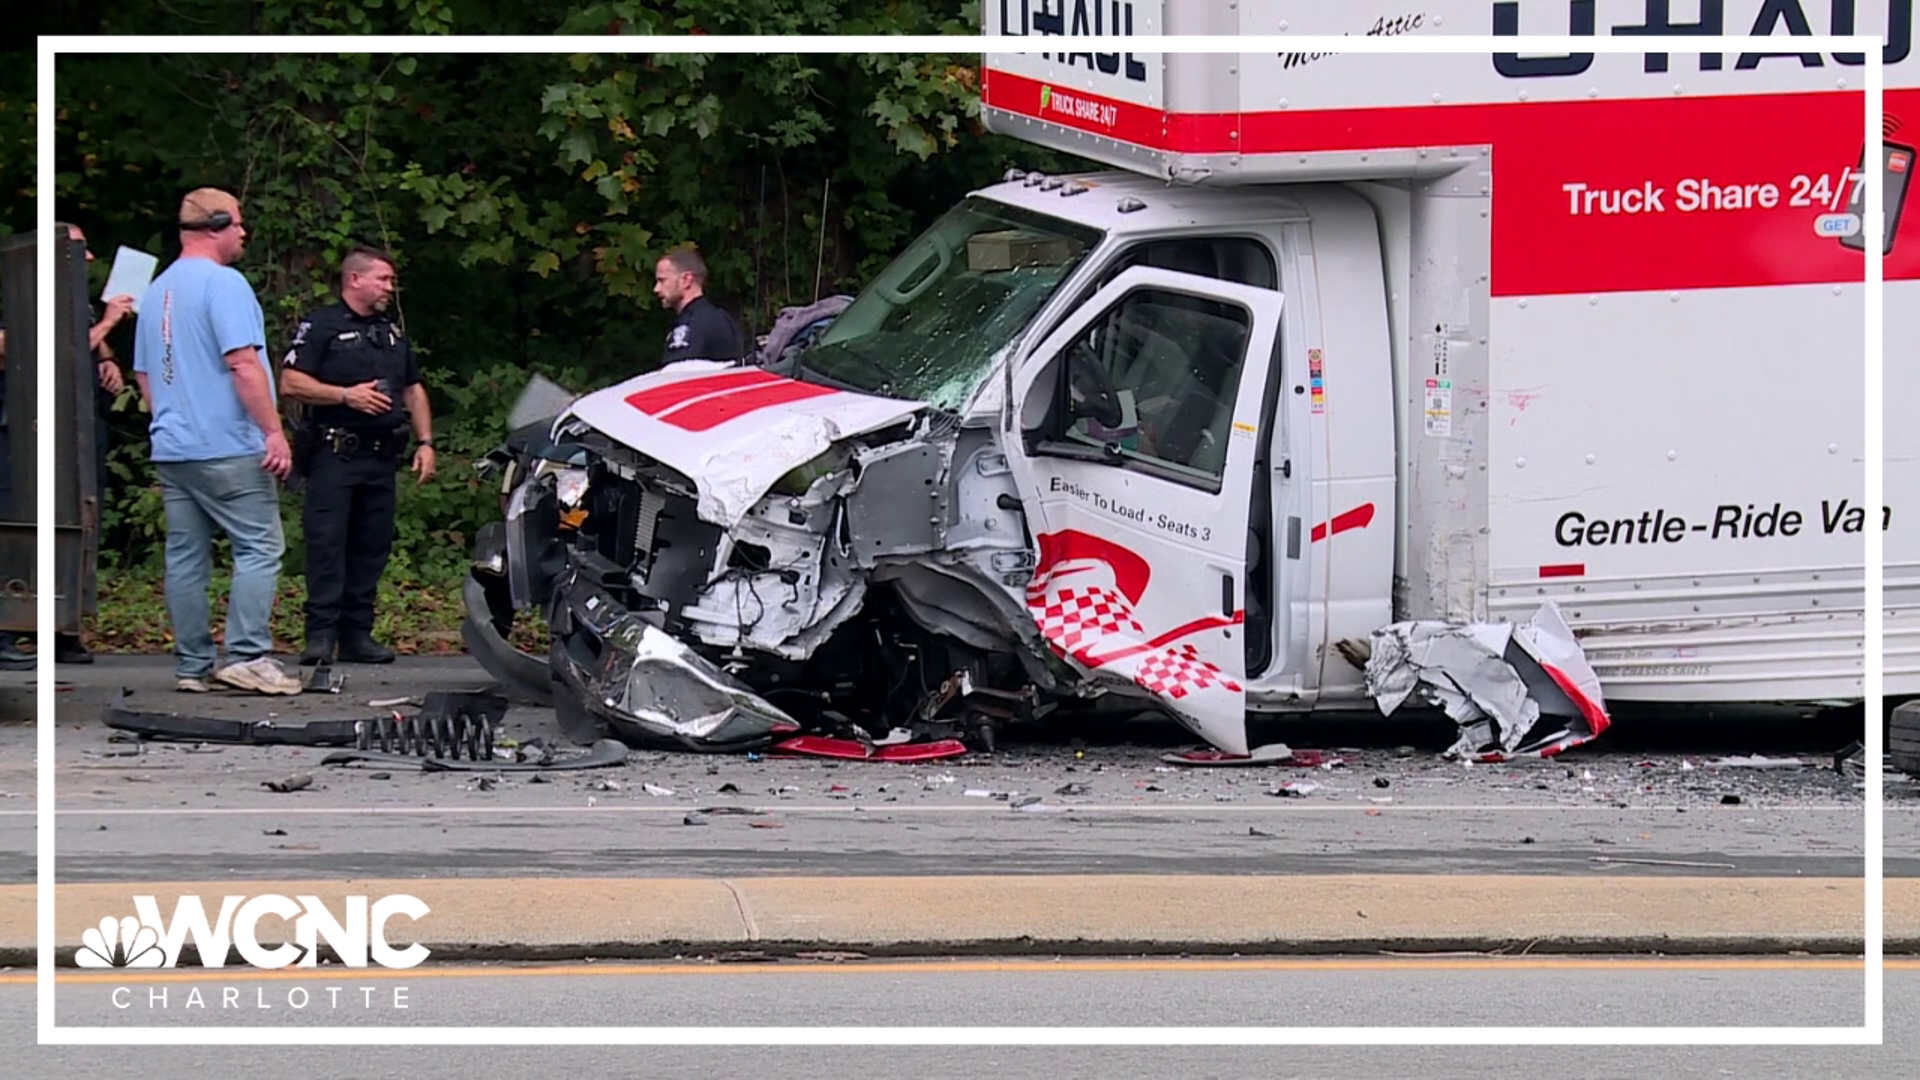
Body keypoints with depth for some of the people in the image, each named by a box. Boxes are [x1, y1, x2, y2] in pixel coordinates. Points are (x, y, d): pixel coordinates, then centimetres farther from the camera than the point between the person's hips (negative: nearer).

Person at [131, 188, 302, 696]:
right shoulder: (223, 283, -11)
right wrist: (273, 431, -17)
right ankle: (247, 656, -13)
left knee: (186, 556, 8)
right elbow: (243, 364, -18)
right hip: (227, 446, -8)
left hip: (171, 449, 8)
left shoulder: (157, 291, 16)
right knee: (259, 547, -5)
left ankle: (191, 665, 9)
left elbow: (143, 375, 22)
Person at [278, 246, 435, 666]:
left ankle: (357, 634, 10)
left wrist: (425, 442, 14)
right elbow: (290, 383, -10)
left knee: (372, 547, 5)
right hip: (334, 454, -7)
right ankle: (321, 634, -12)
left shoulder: (391, 333, 21)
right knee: (326, 544, -11)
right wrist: (347, 396, -16)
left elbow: (414, 391, 26)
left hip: (381, 456, 7)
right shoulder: (320, 326, -2)